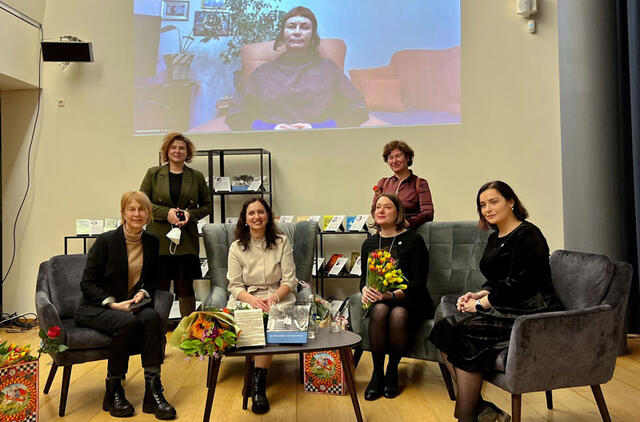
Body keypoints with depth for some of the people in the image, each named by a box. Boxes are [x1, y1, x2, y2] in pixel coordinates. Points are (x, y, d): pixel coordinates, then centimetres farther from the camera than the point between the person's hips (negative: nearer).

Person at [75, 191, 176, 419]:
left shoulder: (151, 242, 3)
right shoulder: (106, 241, -10)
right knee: (128, 322, -34)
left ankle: (153, 392, -26)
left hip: (131, 305, 4)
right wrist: (112, 303, -20)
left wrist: (143, 292, -9)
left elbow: (152, 280, 13)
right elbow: (87, 283, -8)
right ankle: (113, 391, -14)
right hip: (96, 308, -3)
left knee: (152, 317, -29)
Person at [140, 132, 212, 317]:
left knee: (185, 288, 4)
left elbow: (207, 205, 13)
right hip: (159, 239, 0)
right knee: (159, 288, 2)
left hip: (187, 241, 1)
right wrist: (166, 212, -10)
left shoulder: (196, 177, 9)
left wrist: (191, 214, -6)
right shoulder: (153, 174, 7)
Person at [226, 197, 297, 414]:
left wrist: (274, 297, -19)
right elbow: (235, 285, 2)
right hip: (246, 298, 1)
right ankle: (258, 385, -21)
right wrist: (252, 299, -19)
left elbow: (289, 280, 1)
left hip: (278, 297, 0)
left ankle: (257, 383, -26)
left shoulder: (281, 242, 5)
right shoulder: (236, 247, 7)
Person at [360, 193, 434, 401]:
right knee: (379, 311, -32)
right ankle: (377, 374, -18)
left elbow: (418, 282, -9)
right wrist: (365, 290, -10)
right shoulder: (369, 243, 13)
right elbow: (363, 276, 14)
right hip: (380, 299, 3)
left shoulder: (413, 240, -3)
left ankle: (392, 372, -11)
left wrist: (394, 294, -25)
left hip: (410, 300, -3)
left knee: (398, 314, -36)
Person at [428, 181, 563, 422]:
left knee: (463, 332, -24)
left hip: (530, 313, -9)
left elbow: (518, 283, -18)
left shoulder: (527, 235, -10)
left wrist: (482, 303, -13)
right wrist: (479, 295, 1)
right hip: (506, 308, 9)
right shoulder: (495, 238, 18)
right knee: (445, 330, -11)